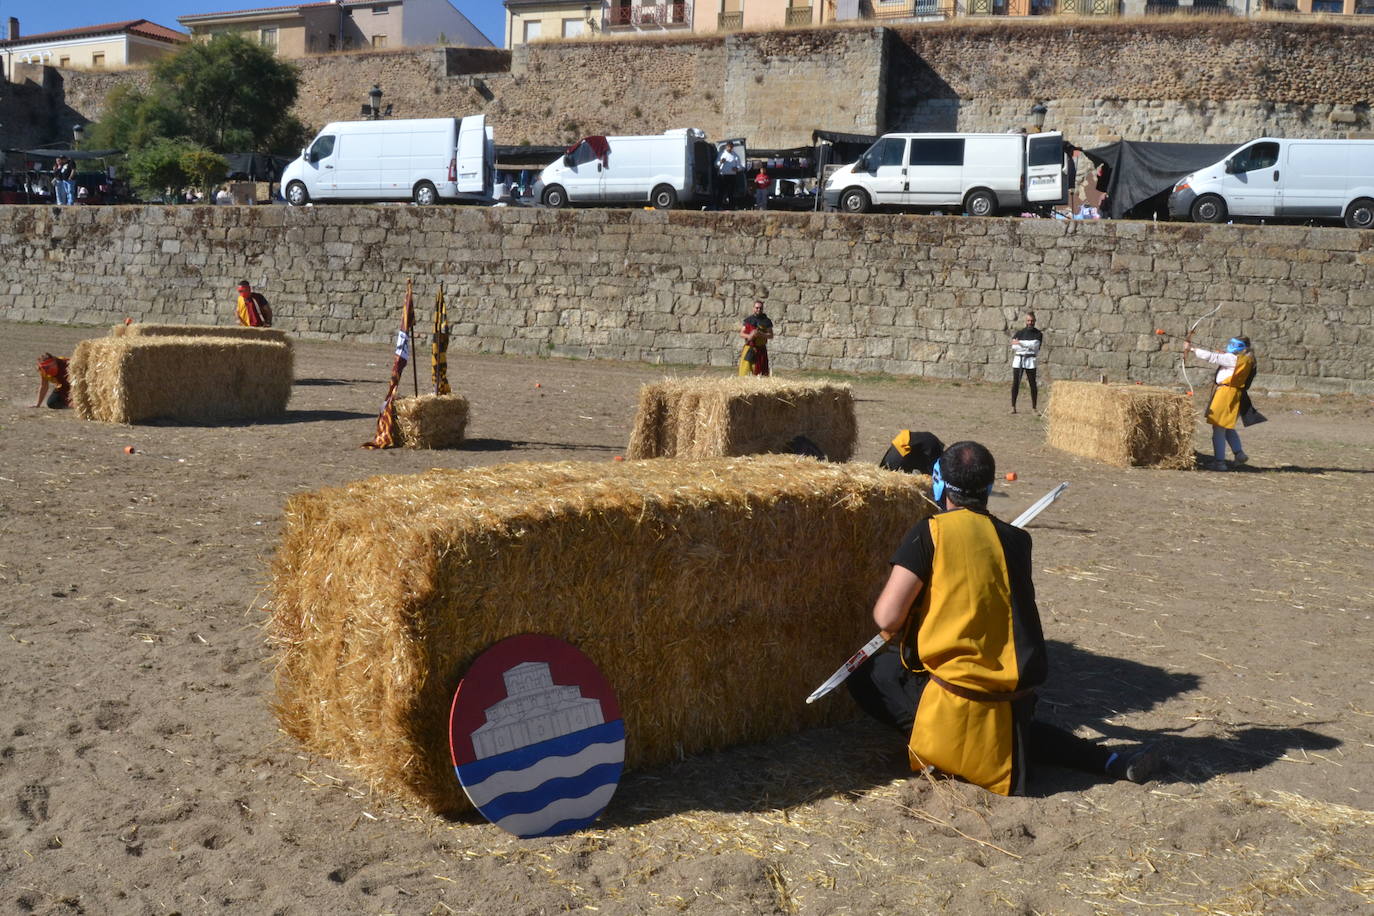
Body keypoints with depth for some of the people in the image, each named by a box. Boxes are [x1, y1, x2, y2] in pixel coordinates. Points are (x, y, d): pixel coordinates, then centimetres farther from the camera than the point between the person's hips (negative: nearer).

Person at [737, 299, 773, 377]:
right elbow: (741, 333, 8)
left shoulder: (766, 321, 5)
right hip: (749, 349, 1)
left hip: (761, 349, -1)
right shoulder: (748, 320, 9)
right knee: (745, 371, -8)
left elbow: (771, 336, 2)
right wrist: (749, 336, -14)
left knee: (760, 372, -4)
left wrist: (760, 334, -16)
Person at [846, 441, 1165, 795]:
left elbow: (888, 617, -13)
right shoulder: (1016, 540, 6)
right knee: (1018, 724, 36)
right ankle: (1112, 761, 20)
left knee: (867, 677, 14)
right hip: (1015, 699, 5)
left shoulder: (930, 532, -8)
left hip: (953, 691, -5)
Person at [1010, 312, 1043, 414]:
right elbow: (1014, 347, -2)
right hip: (1018, 359, 2)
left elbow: (1034, 346, -11)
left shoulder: (1038, 334, 5)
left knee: (1033, 384, -3)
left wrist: (1020, 343, -12)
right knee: (1015, 383, -1)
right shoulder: (1019, 333, 10)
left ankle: (1034, 408, 1)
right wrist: (1028, 347, -7)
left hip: (1030, 360, -1)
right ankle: (1013, 406, 5)